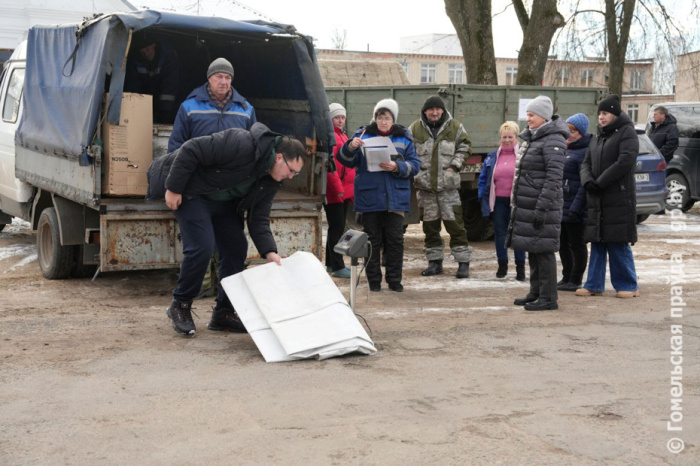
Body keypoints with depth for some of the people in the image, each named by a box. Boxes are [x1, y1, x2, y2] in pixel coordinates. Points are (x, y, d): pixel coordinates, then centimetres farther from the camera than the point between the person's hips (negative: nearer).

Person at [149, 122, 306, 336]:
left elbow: (258, 218, -4)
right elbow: (190, 150, -29)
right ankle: (180, 306, 2)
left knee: (236, 247, 1)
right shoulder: (242, 144, -31)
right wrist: (173, 188, -26)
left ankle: (223, 314, 11)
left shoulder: (270, 180, -4)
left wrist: (269, 251, -19)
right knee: (201, 247, -19)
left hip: (223, 200, 8)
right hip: (191, 192, -8)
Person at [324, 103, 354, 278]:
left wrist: (352, 191, 19)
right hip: (334, 192, -9)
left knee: (337, 228, 14)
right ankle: (337, 267, -3)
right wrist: (338, 189, -20)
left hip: (345, 191, 9)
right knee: (337, 228, -7)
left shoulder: (343, 136, 19)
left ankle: (331, 263, 22)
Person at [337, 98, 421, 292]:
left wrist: (397, 167, -17)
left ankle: (394, 280, 14)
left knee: (395, 240, 4)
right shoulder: (363, 135, 4)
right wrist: (351, 147, -20)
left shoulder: (404, 138, 7)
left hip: (396, 198, 1)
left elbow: (415, 165, 1)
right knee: (372, 240, 5)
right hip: (369, 197, -1)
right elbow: (346, 161, 1)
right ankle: (374, 280, 13)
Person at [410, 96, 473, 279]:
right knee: (430, 225, 9)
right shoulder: (415, 128, 4)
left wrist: (455, 165, -4)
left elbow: (465, 147, 9)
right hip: (425, 185, 2)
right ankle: (435, 262, 19)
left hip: (448, 185, -2)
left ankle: (463, 262, 5)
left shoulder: (455, 127, 3)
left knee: (454, 223, -3)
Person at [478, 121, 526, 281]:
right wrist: (483, 198, 7)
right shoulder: (492, 157, 10)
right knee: (499, 232, 10)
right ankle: (502, 265, 24)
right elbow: (483, 179, 14)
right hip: (498, 201, 4)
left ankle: (520, 267, 12)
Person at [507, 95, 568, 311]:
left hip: (542, 205, -9)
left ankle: (548, 298, 0)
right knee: (532, 249, 14)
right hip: (527, 205, 9)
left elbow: (554, 177, -20)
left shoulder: (553, 140, -13)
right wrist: (518, 203, 22)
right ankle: (536, 293, 23)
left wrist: (542, 207, -24)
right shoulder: (532, 138, 17)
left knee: (543, 250, -6)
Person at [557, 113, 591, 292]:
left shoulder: (585, 152, -13)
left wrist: (576, 208, -24)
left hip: (573, 208, -9)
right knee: (563, 244, 14)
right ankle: (566, 277, 24)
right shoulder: (565, 149, 14)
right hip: (560, 205, 9)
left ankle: (575, 280, 10)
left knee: (576, 244, 1)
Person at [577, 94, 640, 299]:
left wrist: (600, 183, -15)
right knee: (597, 243, 8)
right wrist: (588, 181, -8)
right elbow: (586, 163, 14)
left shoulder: (627, 132, -3)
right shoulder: (597, 138, 20)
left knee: (619, 244, -5)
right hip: (597, 200, 7)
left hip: (619, 199, -7)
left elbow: (625, 161, -15)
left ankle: (629, 285, 5)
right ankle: (594, 285, 14)